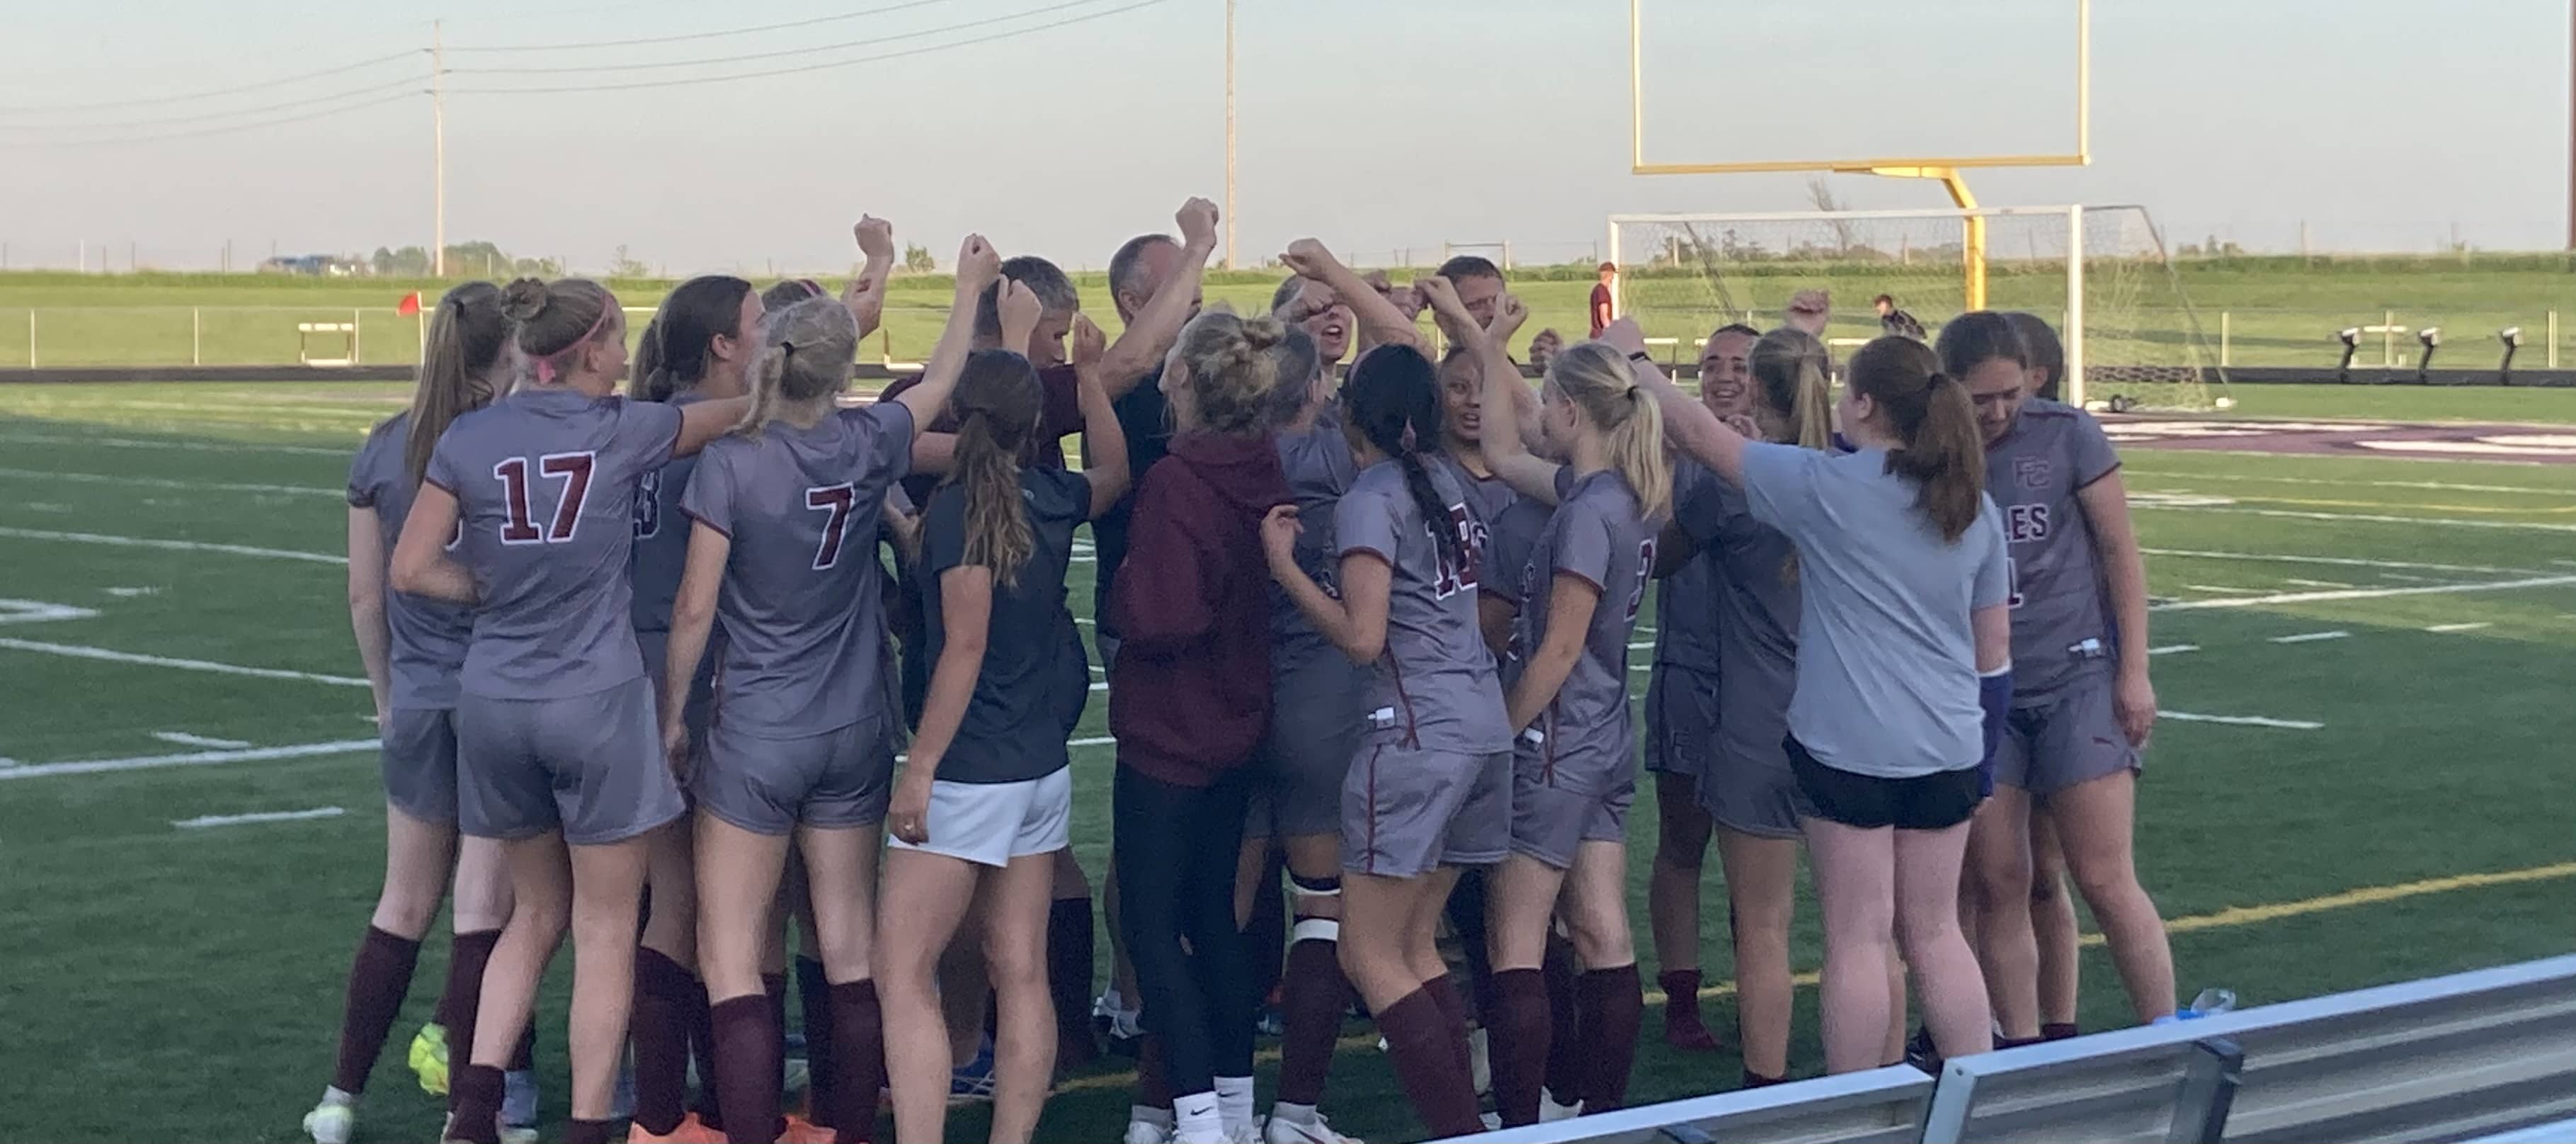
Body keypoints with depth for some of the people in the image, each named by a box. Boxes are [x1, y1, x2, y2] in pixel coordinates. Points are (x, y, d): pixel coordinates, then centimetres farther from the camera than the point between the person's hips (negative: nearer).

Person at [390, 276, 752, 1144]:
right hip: (597, 704, -4)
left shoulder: (467, 440, 0)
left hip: (494, 703, 4)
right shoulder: (623, 431, -6)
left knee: (536, 912, 20)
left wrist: (494, 592, 11)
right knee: (605, 929, 6)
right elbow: (732, 413, 13)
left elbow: (412, 569, 2)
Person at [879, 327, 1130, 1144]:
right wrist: (1089, 373, 33)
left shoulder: (961, 503, -14)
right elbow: (1113, 474, 29)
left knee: (903, 976, -5)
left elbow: (965, 647, -18)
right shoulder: (1051, 498, 5)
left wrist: (920, 767, -16)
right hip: (1042, 769, 7)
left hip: (969, 774, -7)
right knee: (1022, 975, 8)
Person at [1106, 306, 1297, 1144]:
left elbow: (1161, 617, -27)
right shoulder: (1260, 473, 2)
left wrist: (1125, 588, -9)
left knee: (1151, 928, 0)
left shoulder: (1176, 482, -22)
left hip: (1167, 737, -8)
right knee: (1213, 917, 18)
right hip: (1235, 729, 8)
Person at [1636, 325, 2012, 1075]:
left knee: (1858, 939, 1)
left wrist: (1631, 358, 11)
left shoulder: (1825, 487, -10)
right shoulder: (1974, 507, 7)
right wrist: (1982, 734, 26)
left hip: (1850, 745, -5)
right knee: (1935, 932, 15)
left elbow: (1701, 435, -2)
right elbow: (1994, 643, 13)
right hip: (1949, 748, 6)